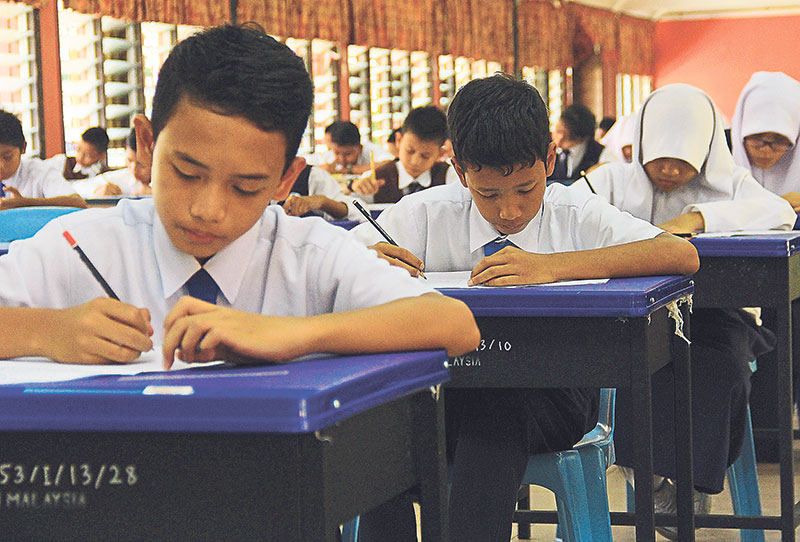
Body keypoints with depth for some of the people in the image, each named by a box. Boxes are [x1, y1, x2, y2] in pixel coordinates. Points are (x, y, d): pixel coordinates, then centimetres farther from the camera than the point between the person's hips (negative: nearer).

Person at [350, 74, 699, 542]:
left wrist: (550, 267, -29)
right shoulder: (428, 214, 2)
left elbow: (682, 255, -20)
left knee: (493, 410, -35)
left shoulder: (578, 216, -4)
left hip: (553, 399, -1)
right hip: (451, 393, 2)